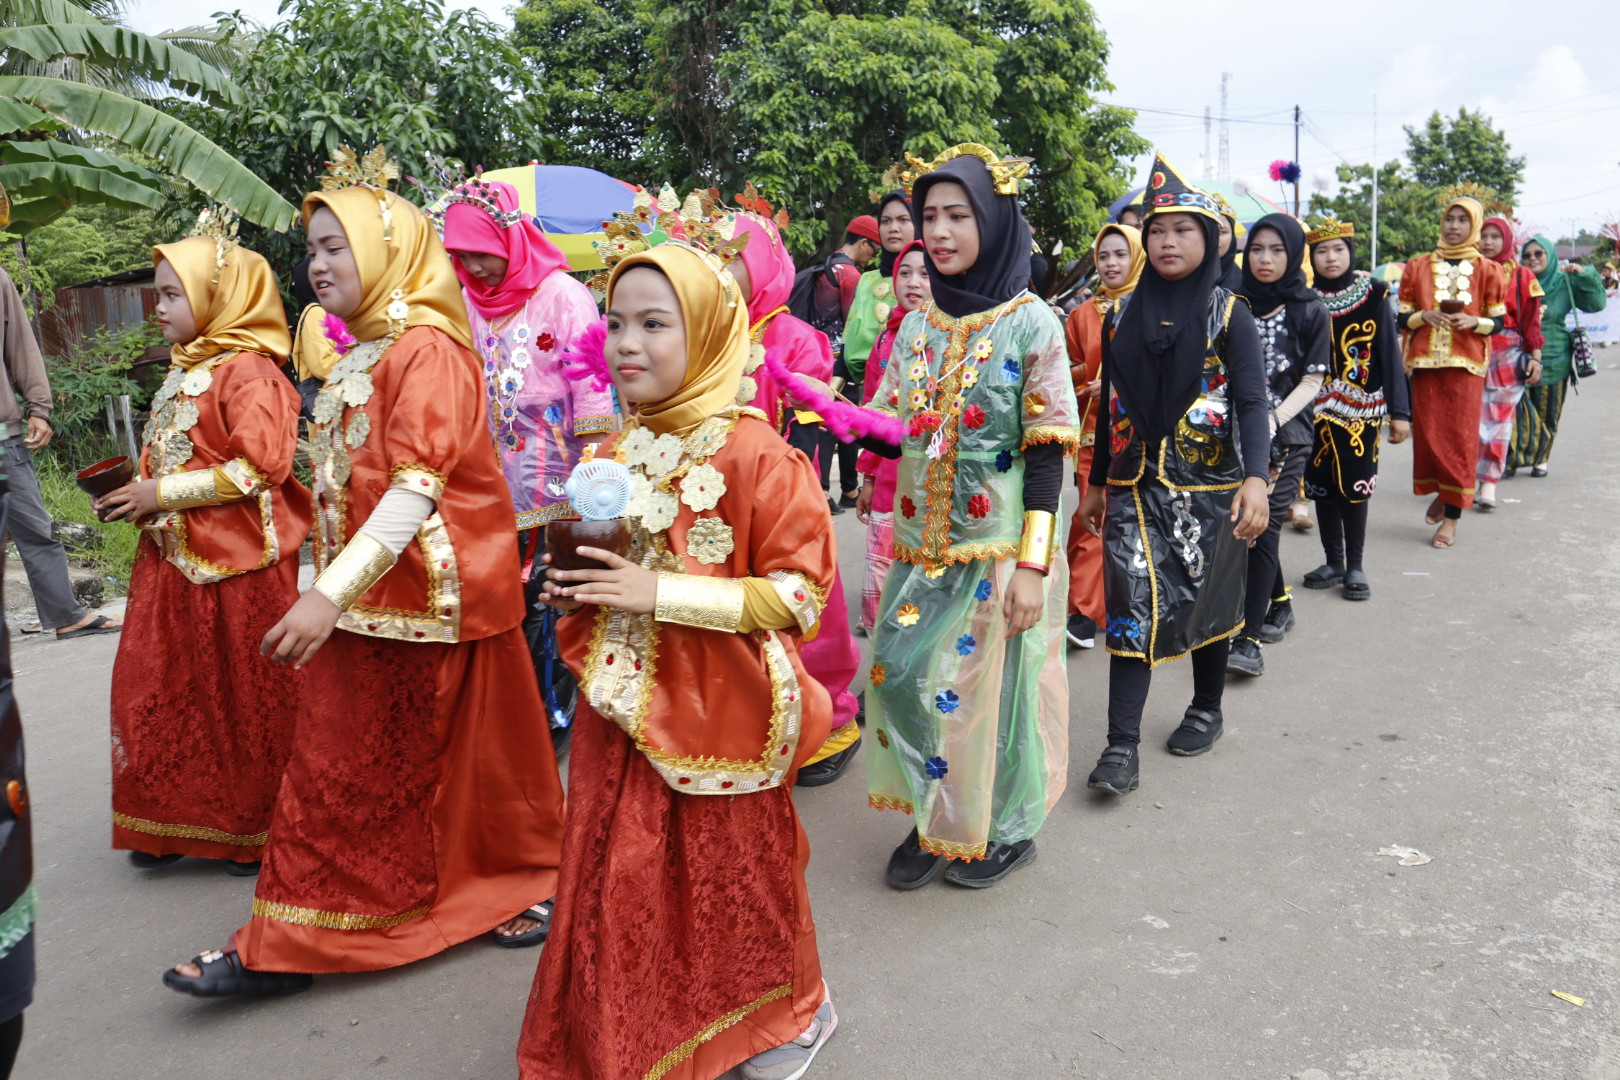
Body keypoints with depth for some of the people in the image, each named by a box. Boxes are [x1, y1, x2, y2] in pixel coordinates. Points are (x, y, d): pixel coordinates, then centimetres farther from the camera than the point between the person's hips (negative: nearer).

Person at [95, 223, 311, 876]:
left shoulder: (248, 373, -13)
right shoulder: (183, 371, 15)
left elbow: (258, 467, -22)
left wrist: (162, 494, -17)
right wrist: (138, 498, 5)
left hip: (237, 565, -9)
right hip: (174, 558, 9)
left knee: (244, 699, 2)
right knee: (157, 690, 11)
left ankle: (256, 830, 17)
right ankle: (175, 821, 26)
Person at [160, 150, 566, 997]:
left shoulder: (427, 349, -14)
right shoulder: (359, 357, 13)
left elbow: (417, 486, -25)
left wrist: (333, 593, -32)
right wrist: (326, 592, 14)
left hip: (429, 595, -9)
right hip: (359, 599, 9)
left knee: (460, 757, 4)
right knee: (332, 767, 14)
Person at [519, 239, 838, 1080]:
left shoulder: (754, 456, -16)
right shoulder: (614, 454, 7)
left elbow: (800, 593, -18)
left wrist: (659, 593, -23)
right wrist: (575, 589, -1)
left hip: (717, 718, -6)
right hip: (622, 711, 6)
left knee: (729, 877, 11)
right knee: (619, 884, 12)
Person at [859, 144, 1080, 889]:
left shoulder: (1031, 324, -7)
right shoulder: (917, 325, 7)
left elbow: (1046, 451, -10)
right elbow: (887, 429, 11)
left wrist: (1033, 563, -15)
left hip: (999, 546, -5)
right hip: (923, 545, 5)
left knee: (995, 680, 3)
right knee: (903, 675, 5)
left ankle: (1006, 828, 24)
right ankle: (936, 819, 25)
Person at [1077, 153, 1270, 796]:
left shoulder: (1227, 314, -2)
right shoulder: (1123, 315, 7)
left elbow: (1253, 401, -10)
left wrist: (1256, 478, -24)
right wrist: (1096, 484, 15)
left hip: (1209, 486, -2)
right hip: (1135, 486, 2)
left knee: (1205, 599, 11)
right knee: (1133, 608, -6)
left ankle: (1207, 709, 33)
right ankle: (1122, 745, -5)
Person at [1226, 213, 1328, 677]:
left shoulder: (1310, 311, 0)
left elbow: (1311, 381, -3)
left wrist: (1273, 420, -17)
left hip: (1287, 435, -3)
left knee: (1264, 527, -11)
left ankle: (1249, 637, -9)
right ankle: (1279, 603, 34)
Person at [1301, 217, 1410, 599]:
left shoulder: (1373, 294, -2)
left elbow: (1389, 353, -2)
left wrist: (1399, 410, -6)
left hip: (1361, 406, -2)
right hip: (1316, 407, 2)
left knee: (1355, 485, -1)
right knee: (1322, 485, 7)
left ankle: (1355, 566, 10)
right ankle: (1333, 562, 19)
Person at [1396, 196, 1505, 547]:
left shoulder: (1486, 271, 5)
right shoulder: (1418, 267, 8)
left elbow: (1498, 321, 6)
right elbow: (1402, 318, 8)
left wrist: (1473, 321, -14)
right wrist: (1425, 315, -13)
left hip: (1466, 365, -1)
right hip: (1425, 362, 2)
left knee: (1460, 437, -3)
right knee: (1428, 434, 1)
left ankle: (1451, 518, 2)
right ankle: (1441, 494, 28)